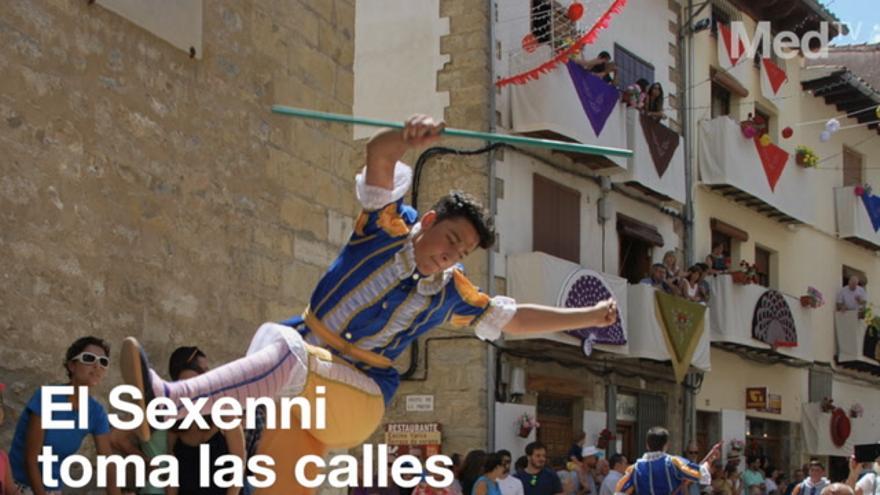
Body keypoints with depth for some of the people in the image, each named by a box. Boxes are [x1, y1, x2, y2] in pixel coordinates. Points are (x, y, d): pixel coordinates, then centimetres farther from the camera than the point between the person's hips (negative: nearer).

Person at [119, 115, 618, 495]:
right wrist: (407, 139, -37)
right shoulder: (389, 224, 2)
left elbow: (516, 317, 19)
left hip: (361, 396, -2)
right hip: (300, 384, 2)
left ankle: (168, 399, -51)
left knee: (288, 352, -35)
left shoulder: (451, 293, 8)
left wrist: (590, 316, 15)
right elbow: (379, 155, -14)